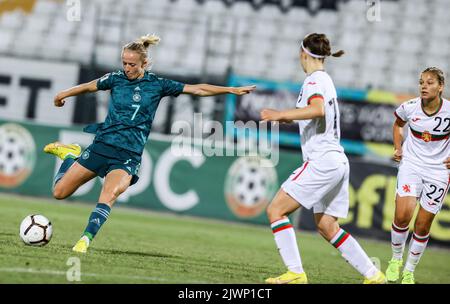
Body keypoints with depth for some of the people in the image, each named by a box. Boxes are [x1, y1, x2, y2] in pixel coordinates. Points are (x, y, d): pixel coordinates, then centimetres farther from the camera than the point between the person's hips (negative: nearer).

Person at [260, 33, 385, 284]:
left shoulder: (314, 80, -9)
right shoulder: (326, 79, 20)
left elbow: (318, 110, -30)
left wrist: (280, 114, -27)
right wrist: (288, 118, 39)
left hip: (322, 160, -9)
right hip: (337, 162, 9)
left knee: (276, 210, -8)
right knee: (327, 227, 13)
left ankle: (296, 273, -16)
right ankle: (374, 275, 10)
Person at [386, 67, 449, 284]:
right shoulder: (409, 108, -7)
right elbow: (398, 124, 16)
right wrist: (398, 148, 4)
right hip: (411, 165, 1)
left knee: (423, 225, 2)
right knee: (402, 215, -18)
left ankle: (409, 272, 20)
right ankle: (396, 259, 8)